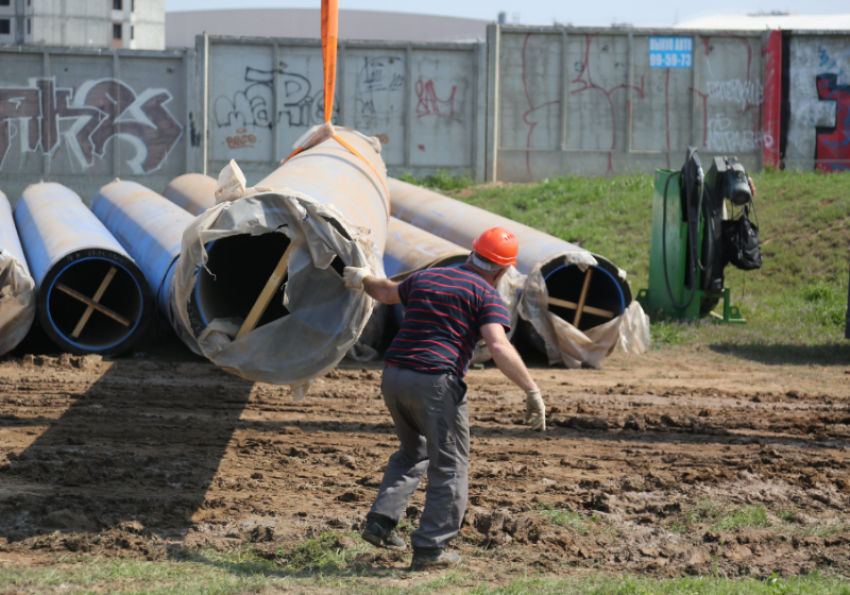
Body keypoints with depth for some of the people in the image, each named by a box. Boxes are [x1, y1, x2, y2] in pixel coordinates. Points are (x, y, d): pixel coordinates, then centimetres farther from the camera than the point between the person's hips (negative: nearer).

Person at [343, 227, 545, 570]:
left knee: (413, 453, 28)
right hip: (436, 383, -7)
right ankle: (429, 549, 2)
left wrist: (362, 280, 59)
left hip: (393, 375, 7)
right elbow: (499, 348, -16)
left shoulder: (426, 278, 18)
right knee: (450, 468, 5)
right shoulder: (486, 295, -2)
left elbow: (387, 292, 38)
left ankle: (381, 522, 16)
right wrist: (532, 392, -15)